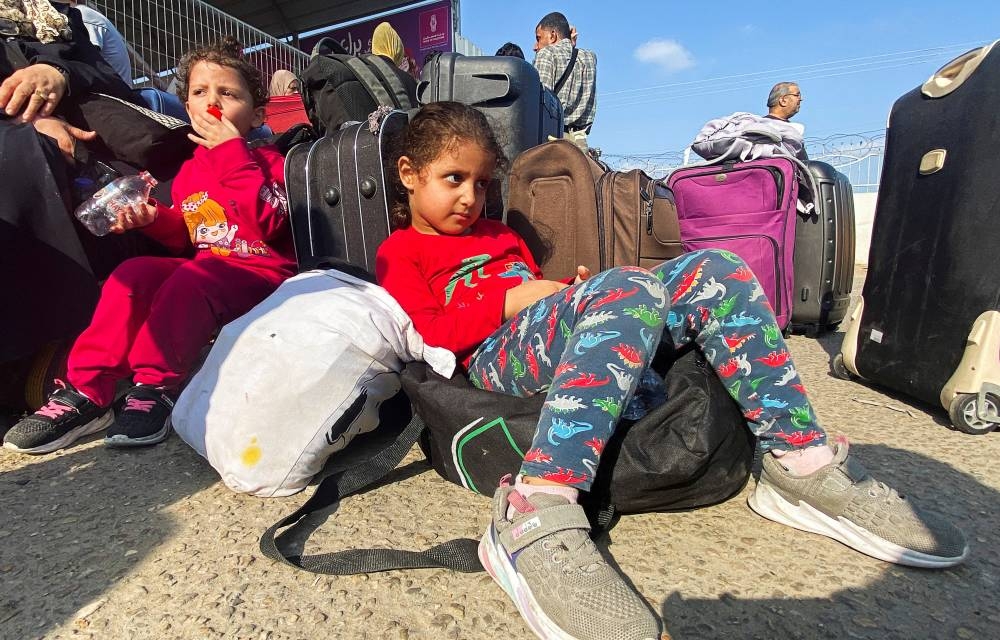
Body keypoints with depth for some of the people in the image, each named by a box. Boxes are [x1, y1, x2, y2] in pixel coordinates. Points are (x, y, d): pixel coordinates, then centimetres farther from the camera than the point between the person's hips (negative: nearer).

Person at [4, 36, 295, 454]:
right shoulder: (189, 172, 16)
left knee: (192, 278, -33)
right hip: (204, 272, 6)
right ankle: (85, 392, -15)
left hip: (263, 276, -6)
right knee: (134, 272, -17)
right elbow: (188, 238, 22)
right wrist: (156, 219, -1)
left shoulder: (267, 161, -1)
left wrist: (232, 151, -16)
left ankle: (155, 389, -24)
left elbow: (267, 223, -22)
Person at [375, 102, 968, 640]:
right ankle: (535, 518, -47)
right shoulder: (399, 252, 13)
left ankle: (803, 465, -11)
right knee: (630, 287, -35)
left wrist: (571, 287, 5)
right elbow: (424, 333, -5)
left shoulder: (501, 234, 34)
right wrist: (512, 299, -10)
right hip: (500, 354, -7)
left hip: (564, 337, 7)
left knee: (711, 271, -7)